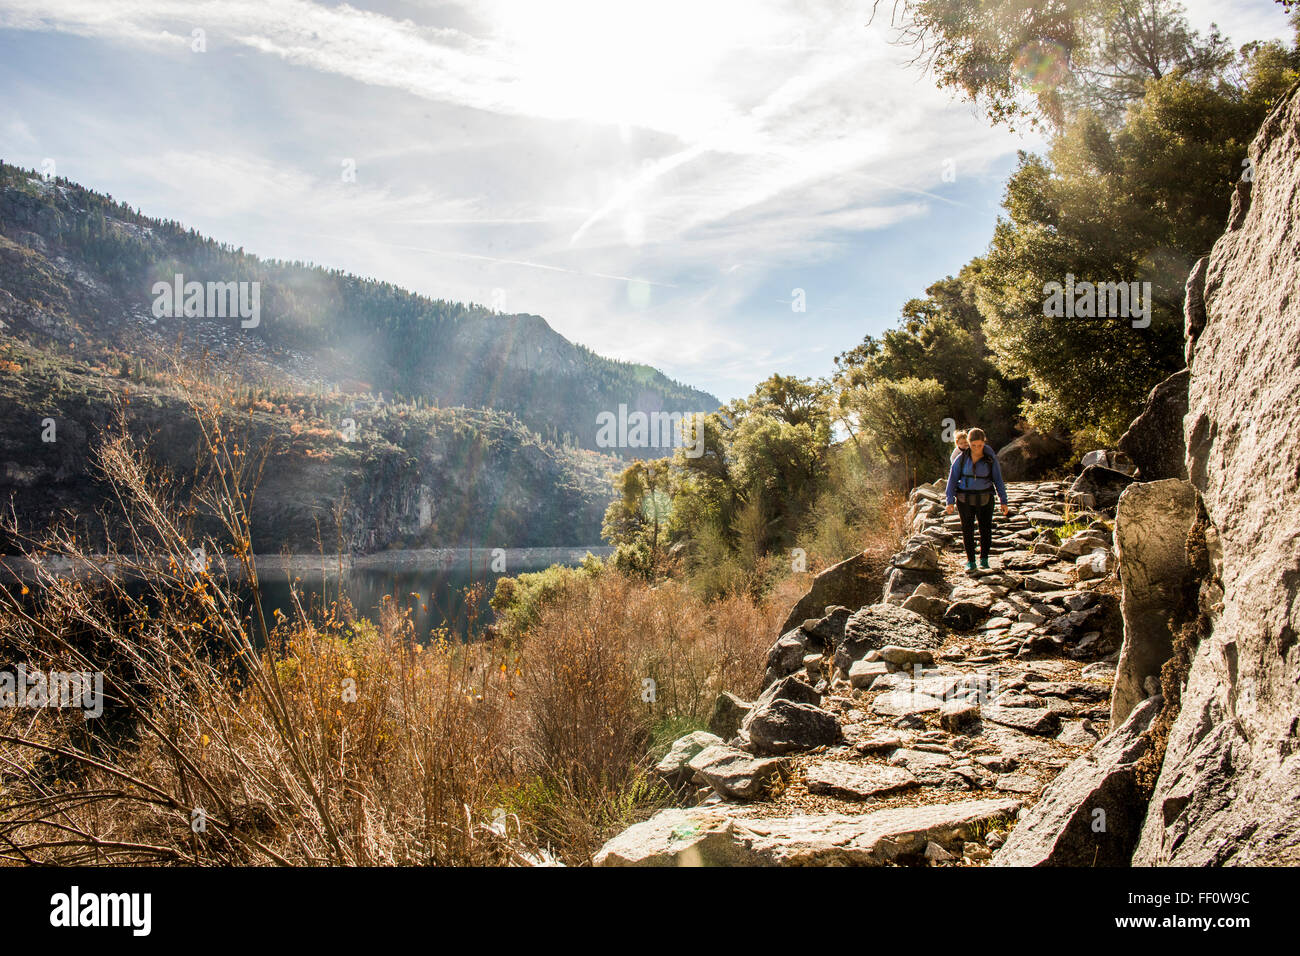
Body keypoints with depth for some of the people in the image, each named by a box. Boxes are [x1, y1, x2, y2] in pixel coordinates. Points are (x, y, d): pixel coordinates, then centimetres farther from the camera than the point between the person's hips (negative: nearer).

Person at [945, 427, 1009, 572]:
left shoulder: (991, 459, -5)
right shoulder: (961, 459, -5)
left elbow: (998, 480, 1)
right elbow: (952, 479, -1)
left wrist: (1003, 501, -2)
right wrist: (950, 501, -7)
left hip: (985, 499, 0)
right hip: (965, 500, 0)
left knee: (986, 529, 0)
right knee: (967, 530, 1)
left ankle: (984, 559, 19)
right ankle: (970, 561, 13)